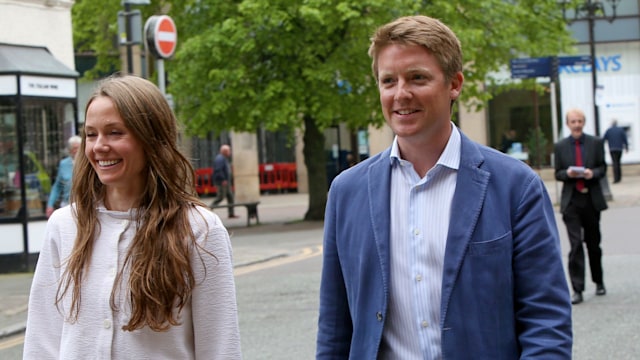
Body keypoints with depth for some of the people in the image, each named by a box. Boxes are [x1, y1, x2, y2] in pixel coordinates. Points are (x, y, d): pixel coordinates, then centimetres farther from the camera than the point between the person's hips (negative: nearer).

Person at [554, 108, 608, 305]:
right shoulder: (560, 146, 5)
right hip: (571, 201, -1)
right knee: (576, 244, -10)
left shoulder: (596, 143, 4)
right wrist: (567, 173, -16)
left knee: (594, 243, 13)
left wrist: (593, 173, -16)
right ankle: (577, 290, -10)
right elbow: (558, 174, 7)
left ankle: (599, 282, 33)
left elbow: (603, 168, 6)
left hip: (592, 200, 1)